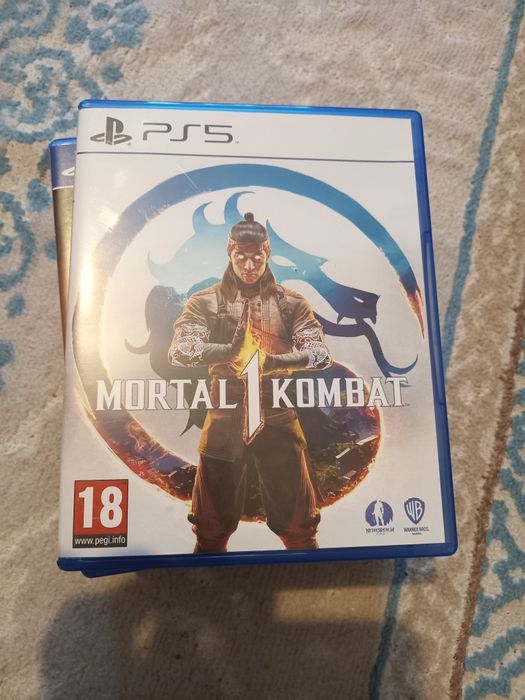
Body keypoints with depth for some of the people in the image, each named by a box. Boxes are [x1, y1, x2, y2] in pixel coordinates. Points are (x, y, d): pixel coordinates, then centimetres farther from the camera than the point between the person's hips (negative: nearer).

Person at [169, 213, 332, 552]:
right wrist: (228, 350, -29)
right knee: (213, 526, 14)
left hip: (278, 420, 1)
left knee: (298, 525, 12)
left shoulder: (292, 303, 5)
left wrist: (274, 361, -23)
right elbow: (179, 351, -10)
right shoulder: (205, 302, 3)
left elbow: (322, 354, -5)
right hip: (224, 422, 0)